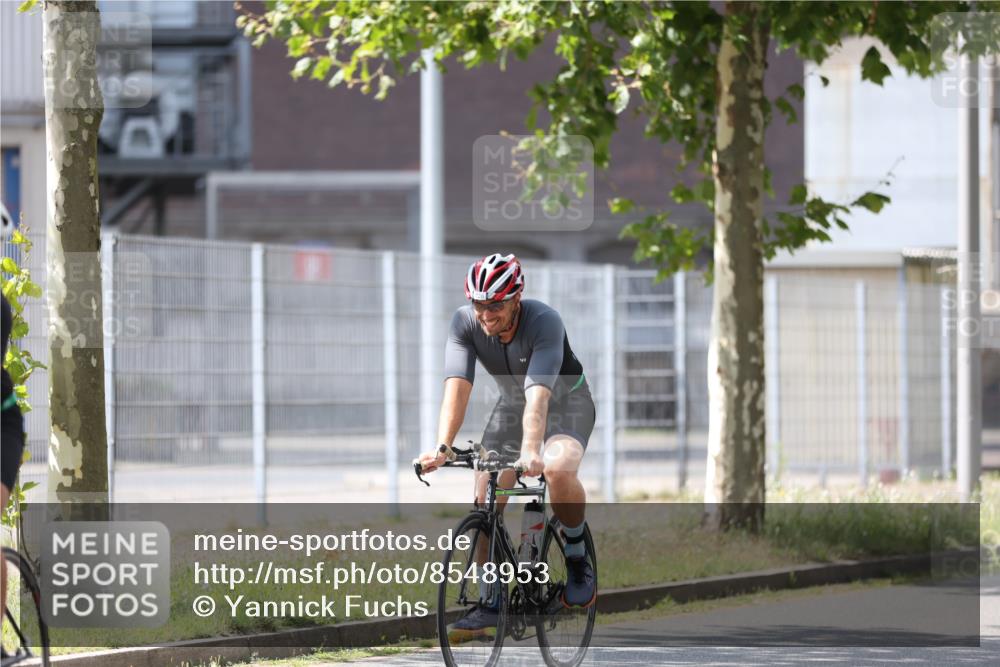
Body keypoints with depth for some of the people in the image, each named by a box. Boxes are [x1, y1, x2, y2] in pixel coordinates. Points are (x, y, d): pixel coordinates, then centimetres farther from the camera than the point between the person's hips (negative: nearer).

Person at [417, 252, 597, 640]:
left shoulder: (544, 322, -35)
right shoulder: (465, 323, -23)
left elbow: (538, 395, -46)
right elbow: (457, 388, -33)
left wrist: (531, 452, -61)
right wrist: (442, 449, -48)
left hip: (565, 402, -4)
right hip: (511, 405, 4)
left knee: (558, 470, -34)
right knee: (486, 498, -12)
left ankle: (577, 560, -10)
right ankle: (490, 603, -1)